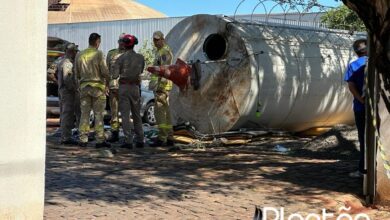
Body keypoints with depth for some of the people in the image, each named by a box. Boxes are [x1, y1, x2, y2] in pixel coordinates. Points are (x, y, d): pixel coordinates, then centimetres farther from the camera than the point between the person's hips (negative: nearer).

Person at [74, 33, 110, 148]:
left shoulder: (80, 55, 7)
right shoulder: (99, 54, -7)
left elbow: (77, 73, 11)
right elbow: (105, 71, -10)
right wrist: (107, 84, 4)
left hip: (84, 86, 4)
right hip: (98, 86, -4)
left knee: (84, 113, 8)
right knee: (98, 114, -1)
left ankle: (83, 139, 8)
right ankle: (100, 139, -1)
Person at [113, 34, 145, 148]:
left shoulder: (121, 58, -8)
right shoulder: (140, 58, 1)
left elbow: (115, 76, -8)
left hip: (124, 87, -3)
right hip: (135, 87, 3)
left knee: (125, 115, -1)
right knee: (137, 114, 12)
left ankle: (128, 141, -6)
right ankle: (139, 140, 13)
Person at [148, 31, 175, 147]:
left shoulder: (165, 51, -11)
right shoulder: (159, 52, 22)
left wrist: (160, 86, -25)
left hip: (162, 85, -11)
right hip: (159, 86, 11)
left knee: (159, 111, -12)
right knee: (165, 112, 9)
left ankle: (162, 138, -12)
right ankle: (169, 138, 12)